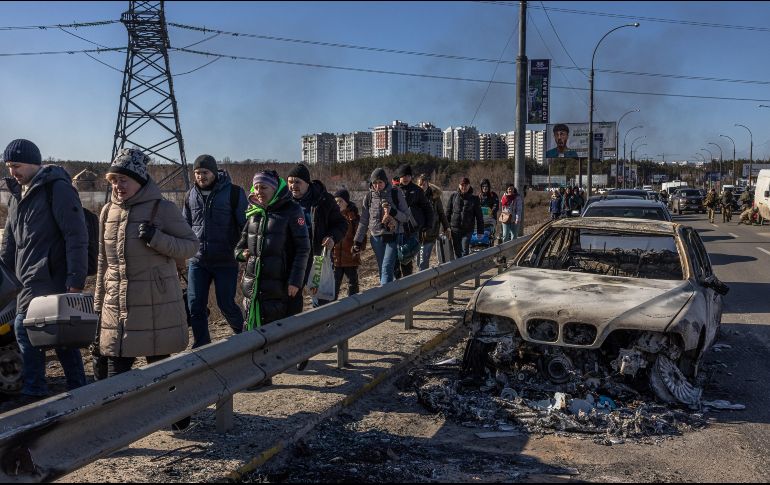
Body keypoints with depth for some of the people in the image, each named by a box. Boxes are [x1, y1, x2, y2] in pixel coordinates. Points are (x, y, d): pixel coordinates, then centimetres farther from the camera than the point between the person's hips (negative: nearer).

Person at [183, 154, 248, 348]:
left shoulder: (234, 193, -7)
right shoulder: (191, 196, 7)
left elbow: (245, 225, -3)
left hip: (226, 261, -4)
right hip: (197, 261, 4)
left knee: (226, 304, 4)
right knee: (195, 306, 1)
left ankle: (243, 334, 32)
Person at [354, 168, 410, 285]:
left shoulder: (396, 193, -3)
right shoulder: (369, 197, 4)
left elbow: (406, 217, -1)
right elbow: (364, 222, 12)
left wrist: (392, 212, -20)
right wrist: (357, 241, 9)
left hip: (393, 237, -3)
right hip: (376, 238, 3)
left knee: (387, 268, -14)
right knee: (382, 270, 7)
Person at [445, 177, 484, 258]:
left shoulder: (474, 199, 2)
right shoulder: (454, 196, 5)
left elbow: (479, 216, 4)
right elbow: (448, 212, 8)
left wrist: (480, 231, 1)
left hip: (467, 230, -1)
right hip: (455, 229, 2)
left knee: (465, 251, -7)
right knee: (457, 251, 6)